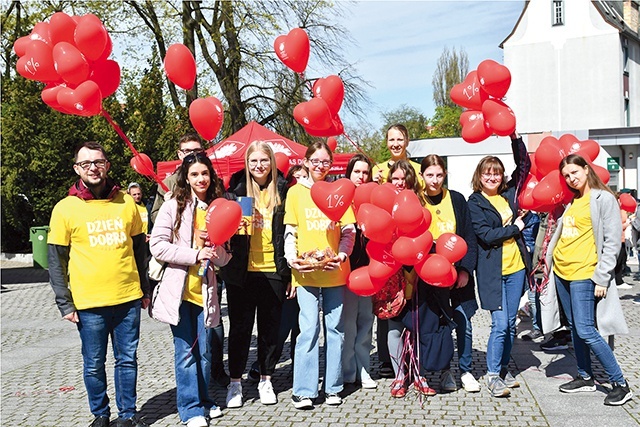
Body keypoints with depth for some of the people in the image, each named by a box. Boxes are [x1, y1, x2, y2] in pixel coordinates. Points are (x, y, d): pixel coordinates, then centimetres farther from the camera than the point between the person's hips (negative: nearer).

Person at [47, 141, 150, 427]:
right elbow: (56, 261, -1)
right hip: (89, 303, -2)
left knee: (127, 359, 11)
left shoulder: (126, 202, 5)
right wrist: (65, 304, -5)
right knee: (94, 365, 10)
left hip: (129, 298, 2)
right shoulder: (65, 208, -3)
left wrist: (145, 290, 13)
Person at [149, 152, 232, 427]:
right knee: (186, 351, 2)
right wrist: (194, 254, -16)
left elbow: (224, 259, 12)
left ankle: (203, 400, 27)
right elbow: (157, 246, -11)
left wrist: (213, 243, -9)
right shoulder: (173, 206, -3)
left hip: (204, 290, 4)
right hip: (178, 289, -4)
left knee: (204, 350, 11)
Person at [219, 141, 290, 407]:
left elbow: (288, 231, 5)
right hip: (242, 270, -1)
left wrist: (289, 269, 1)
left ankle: (266, 380, 25)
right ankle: (235, 382, 20)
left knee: (270, 326, 10)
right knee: (240, 326, 7)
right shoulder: (237, 188, 2)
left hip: (273, 270, 1)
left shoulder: (281, 190, 4)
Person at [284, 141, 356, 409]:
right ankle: (303, 391, 4)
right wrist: (292, 258, -10)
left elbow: (349, 231, 6)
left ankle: (332, 387, 18)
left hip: (334, 271, 2)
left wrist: (342, 256, -10)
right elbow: (290, 231, 6)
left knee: (335, 329, 7)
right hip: (305, 272, -2)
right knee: (309, 328, -6)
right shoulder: (295, 192, 7)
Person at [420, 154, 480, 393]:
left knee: (463, 322, 1)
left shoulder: (456, 199, 4)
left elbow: (469, 237, 4)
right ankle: (444, 371, 18)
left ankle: (465, 371, 17)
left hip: (458, 273, 1)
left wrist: (466, 269, -5)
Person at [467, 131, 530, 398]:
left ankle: (503, 369, 23)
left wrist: (515, 138, 6)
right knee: (500, 324, -8)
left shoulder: (508, 194, 10)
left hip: (515, 267, 5)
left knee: (510, 323, 11)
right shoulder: (474, 203, -5)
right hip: (492, 270, -5)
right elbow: (486, 235, -15)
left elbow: (524, 165, 16)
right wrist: (515, 228, -6)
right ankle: (492, 375, 5)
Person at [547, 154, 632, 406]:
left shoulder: (604, 199, -7)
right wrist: (551, 263, 13)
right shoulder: (570, 201, 13)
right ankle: (585, 378, 24)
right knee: (574, 328, 13)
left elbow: (612, 242, -11)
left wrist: (602, 278, -15)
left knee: (586, 331, -10)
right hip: (562, 272, 7)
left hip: (583, 275, -7)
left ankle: (620, 384, 1)